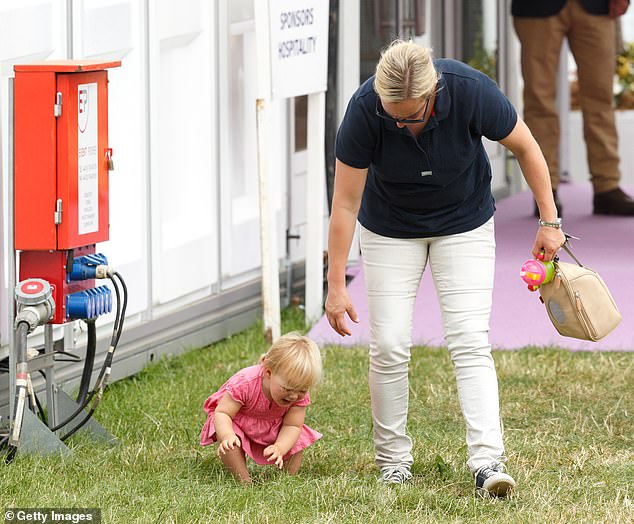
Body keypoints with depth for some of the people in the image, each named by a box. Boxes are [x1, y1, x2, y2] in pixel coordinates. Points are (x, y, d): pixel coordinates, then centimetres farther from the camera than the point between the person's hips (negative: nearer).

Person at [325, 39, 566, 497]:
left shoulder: (472, 91, -31)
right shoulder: (364, 110, -30)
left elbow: (526, 147, -13)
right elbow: (345, 202, -20)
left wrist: (550, 220, -8)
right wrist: (336, 284, -19)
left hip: (464, 223, 0)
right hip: (390, 230, 0)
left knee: (470, 341, -12)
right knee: (389, 346, -5)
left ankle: (488, 460, -18)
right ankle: (393, 459, 10)